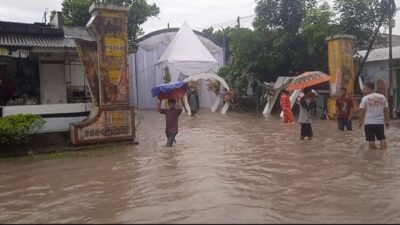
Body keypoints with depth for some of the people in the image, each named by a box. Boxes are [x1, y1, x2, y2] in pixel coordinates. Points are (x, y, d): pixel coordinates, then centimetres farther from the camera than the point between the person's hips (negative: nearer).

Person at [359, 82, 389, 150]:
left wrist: (361, 122, 3)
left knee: (371, 140, 3)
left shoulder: (365, 98, -9)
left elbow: (362, 112, -8)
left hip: (369, 122, -4)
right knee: (382, 138, 16)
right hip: (380, 122, 4)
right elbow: (386, 110, 8)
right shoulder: (382, 97, 4)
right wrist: (387, 121, 16)